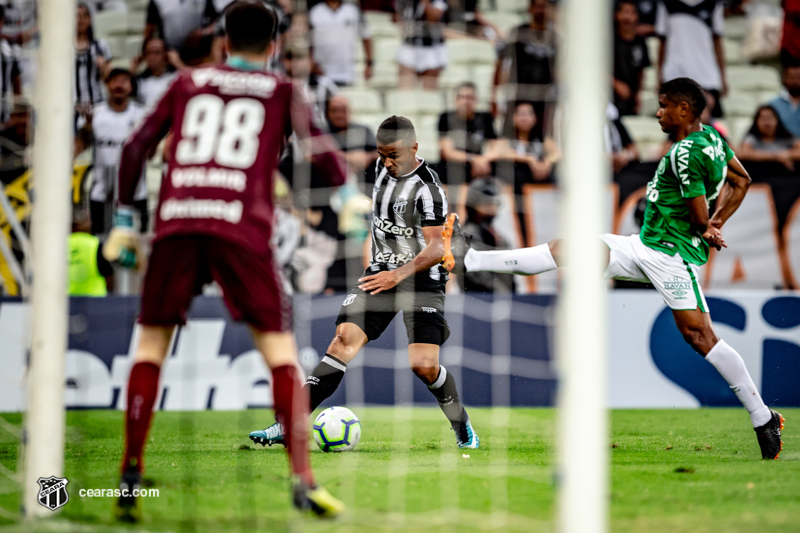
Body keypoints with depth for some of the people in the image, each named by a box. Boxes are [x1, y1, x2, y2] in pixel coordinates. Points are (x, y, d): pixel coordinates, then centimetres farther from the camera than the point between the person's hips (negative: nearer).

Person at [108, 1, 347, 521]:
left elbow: (137, 146, 16)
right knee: (280, 351, 1)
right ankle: (303, 479, -11)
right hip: (243, 227, -2)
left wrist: (125, 218, 22)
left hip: (177, 222, 2)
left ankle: (131, 475, 8)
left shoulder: (188, 82, 21)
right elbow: (318, 149, 4)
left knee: (151, 345, 15)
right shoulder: (282, 92, 16)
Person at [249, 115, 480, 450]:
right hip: (381, 272, 5)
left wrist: (400, 274, -36)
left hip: (422, 277, -5)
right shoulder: (383, 167, 5)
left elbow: (437, 247, -23)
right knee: (345, 338, -13)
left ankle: (463, 428, 12)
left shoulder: (428, 188, -17)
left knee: (423, 364, -17)